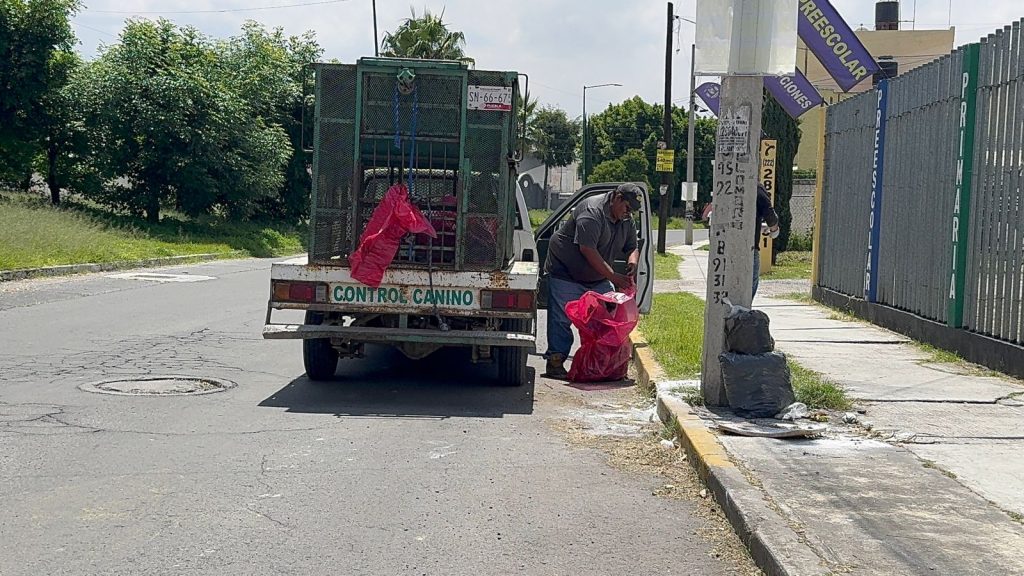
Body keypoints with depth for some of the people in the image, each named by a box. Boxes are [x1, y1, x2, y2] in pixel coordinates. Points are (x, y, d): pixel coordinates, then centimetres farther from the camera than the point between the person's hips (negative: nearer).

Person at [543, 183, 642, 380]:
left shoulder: (626, 220, 4)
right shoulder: (592, 212, -25)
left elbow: (632, 247, 12)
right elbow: (588, 250, -31)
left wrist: (632, 261, -13)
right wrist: (613, 276, -31)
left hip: (598, 278, 8)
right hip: (566, 273, -8)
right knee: (561, 319, -8)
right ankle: (555, 363, -3)